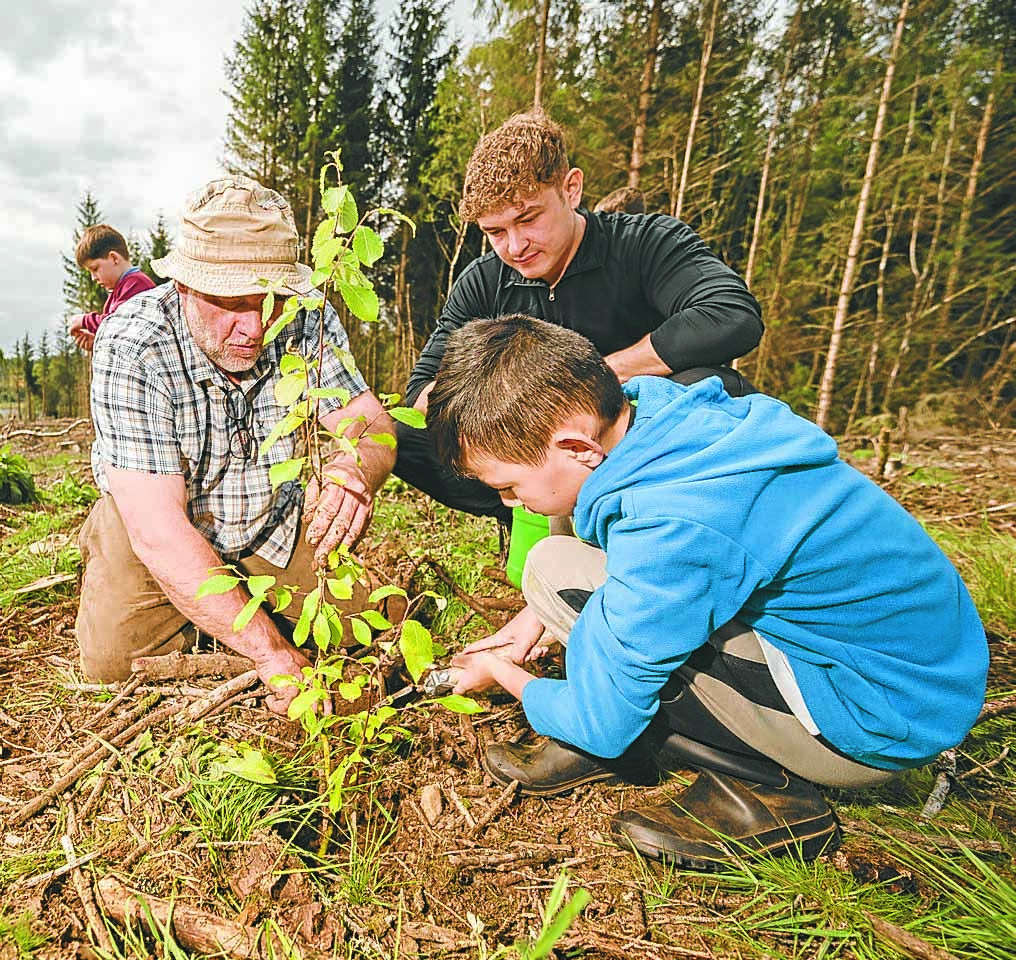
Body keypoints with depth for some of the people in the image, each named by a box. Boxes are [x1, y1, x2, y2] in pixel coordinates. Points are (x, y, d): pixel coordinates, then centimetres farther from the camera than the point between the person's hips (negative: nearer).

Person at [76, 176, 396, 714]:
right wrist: (273, 653, -40)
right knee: (112, 658, -17)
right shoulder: (131, 346, -29)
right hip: (161, 523, -1)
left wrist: (355, 464, -49)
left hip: (278, 518, 2)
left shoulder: (307, 321, -20)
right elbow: (159, 530, -34)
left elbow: (372, 422, -21)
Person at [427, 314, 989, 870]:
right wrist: (542, 612, 8)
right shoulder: (657, 407, -7)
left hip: (884, 725, -8)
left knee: (555, 568, -18)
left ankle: (759, 789, -7)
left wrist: (504, 675, 2)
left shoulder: (667, 527, -32)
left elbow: (601, 724, -18)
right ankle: (593, 744, 7)